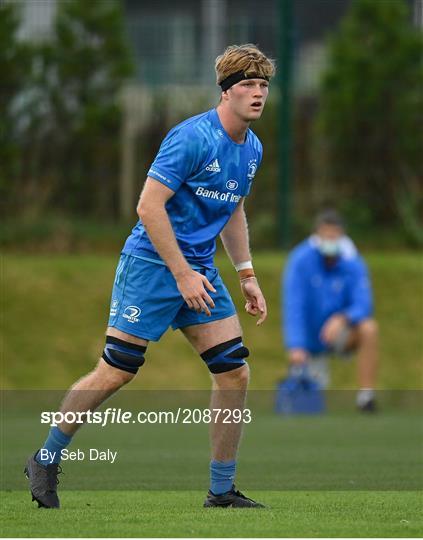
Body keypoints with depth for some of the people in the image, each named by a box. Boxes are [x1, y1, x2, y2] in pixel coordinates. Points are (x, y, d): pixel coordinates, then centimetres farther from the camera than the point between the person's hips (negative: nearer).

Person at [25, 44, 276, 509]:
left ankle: (222, 491, 7)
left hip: (200, 270, 8)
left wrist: (247, 276, 19)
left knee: (234, 374, -1)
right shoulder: (192, 137, -18)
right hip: (152, 265, -8)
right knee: (114, 374, -6)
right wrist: (182, 274, -21)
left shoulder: (252, 149, 9)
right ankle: (45, 461, 12)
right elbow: (149, 206, -21)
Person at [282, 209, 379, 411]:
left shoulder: (353, 263, -14)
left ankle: (366, 396, -26)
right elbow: (293, 306, -25)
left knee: (369, 328, -31)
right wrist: (295, 346, -36)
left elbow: (363, 305, -23)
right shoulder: (300, 261, -18)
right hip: (310, 340, -1)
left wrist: (342, 319, -44)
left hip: (338, 332, 1)